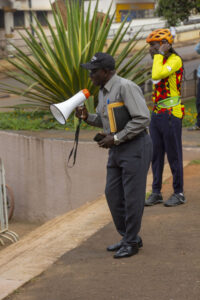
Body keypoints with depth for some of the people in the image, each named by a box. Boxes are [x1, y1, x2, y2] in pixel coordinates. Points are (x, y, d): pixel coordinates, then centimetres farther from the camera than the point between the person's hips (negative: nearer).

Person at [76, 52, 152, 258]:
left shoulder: (125, 87, -17)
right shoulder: (103, 91, 12)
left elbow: (142, 118, -22)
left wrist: (116, 138, -19)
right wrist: (88, 117, 3)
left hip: (135, 147, -9)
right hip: (117, 149, 9)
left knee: (132, 196, -2)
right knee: (113, 194, 11)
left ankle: (131, 243, 9)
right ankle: (127, 237, 24)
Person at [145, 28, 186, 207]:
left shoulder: (175, 60, -12)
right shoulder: (160, 62, 16)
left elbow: (157, 75, -28)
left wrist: (160, 54, -17)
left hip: (171, 115, -9)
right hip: (157, 115, 9)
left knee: (174, 156, -1)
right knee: (156, 155, 8)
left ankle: (179, 193, 8)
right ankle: (156, 193, 14)